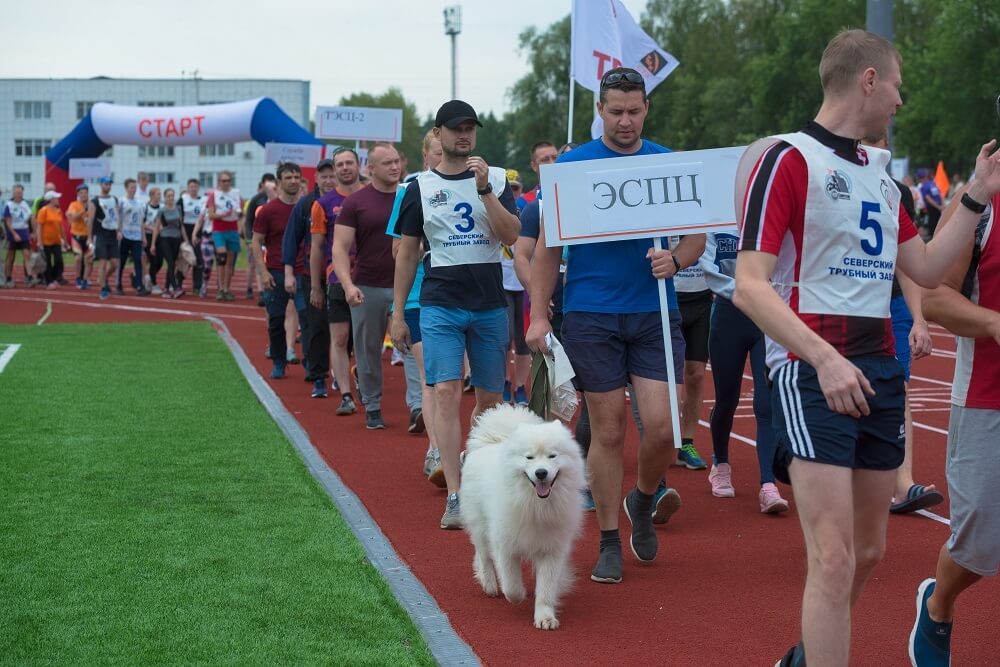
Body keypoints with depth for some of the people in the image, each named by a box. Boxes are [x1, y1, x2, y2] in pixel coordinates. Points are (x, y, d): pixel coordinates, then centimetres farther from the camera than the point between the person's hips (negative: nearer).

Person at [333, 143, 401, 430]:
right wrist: (348, 285, -17)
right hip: (367, 288, -1)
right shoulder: (355, 202, -1)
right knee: (369, 350, 7)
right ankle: (372, 408, 18)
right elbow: (340, 248, -4)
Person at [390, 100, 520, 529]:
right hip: (440, 305, -1)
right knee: (447, 394, -13)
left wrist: (484, 190, -16)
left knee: (489, 398, 8)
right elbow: (407, 253, 9)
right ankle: (455, 498, -16)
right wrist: (397, 313, 6)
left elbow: (511, 236, -7)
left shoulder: (496, 180, 6)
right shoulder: (420, 187, 6)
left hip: (490, 304, 2)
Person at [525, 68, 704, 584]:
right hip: (591, 316, -1)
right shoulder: (571, 166, 1)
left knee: (661, 425, -7)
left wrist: (676, 259, -13)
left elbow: (697, 235, 10)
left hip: (655, 313, 1)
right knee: (608, 431, 2)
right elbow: (547, 246, 2)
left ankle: (644, 500, 25)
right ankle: (609, 543, 15)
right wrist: (539, 316, -5)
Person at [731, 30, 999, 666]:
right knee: (834, 559, -15)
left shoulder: (880, 173, 16)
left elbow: (926, 268, 22)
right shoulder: (788, 159, -8)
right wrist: (824, 359, -26)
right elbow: (750, 286, -16)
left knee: (869, 550, 14)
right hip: (813, 371, -8)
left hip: (879, 370, 8)